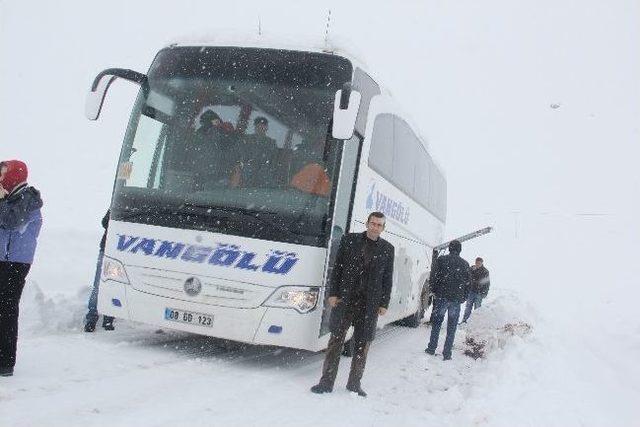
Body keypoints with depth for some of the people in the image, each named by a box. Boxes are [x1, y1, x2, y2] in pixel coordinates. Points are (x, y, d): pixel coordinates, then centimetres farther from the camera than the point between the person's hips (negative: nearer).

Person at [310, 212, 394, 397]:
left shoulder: (387, 249, 6)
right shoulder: (349, 240, 2)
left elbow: (387, 278, 9)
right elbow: (337, 267, 3)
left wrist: (384, 304, 3)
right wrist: (333, 293, -3)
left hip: (369, 304, 1)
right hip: (345, 299, -1)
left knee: (362, 345, 6)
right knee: (336, 341, 2)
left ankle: (354, 384, 18)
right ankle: (326, 382, 10)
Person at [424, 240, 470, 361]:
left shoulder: (441, 260, -2)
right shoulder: (465, 264, 5)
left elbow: (436, 278, -4)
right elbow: (467, 283, 7)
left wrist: (434, 291, 6)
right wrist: (464, 298, 14)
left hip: (442, 297, -1)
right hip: (457, 299, 2)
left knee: (436, 323, 10)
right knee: (451, 327, 6)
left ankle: (432, 348, 13)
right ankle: (447, 353, 6)